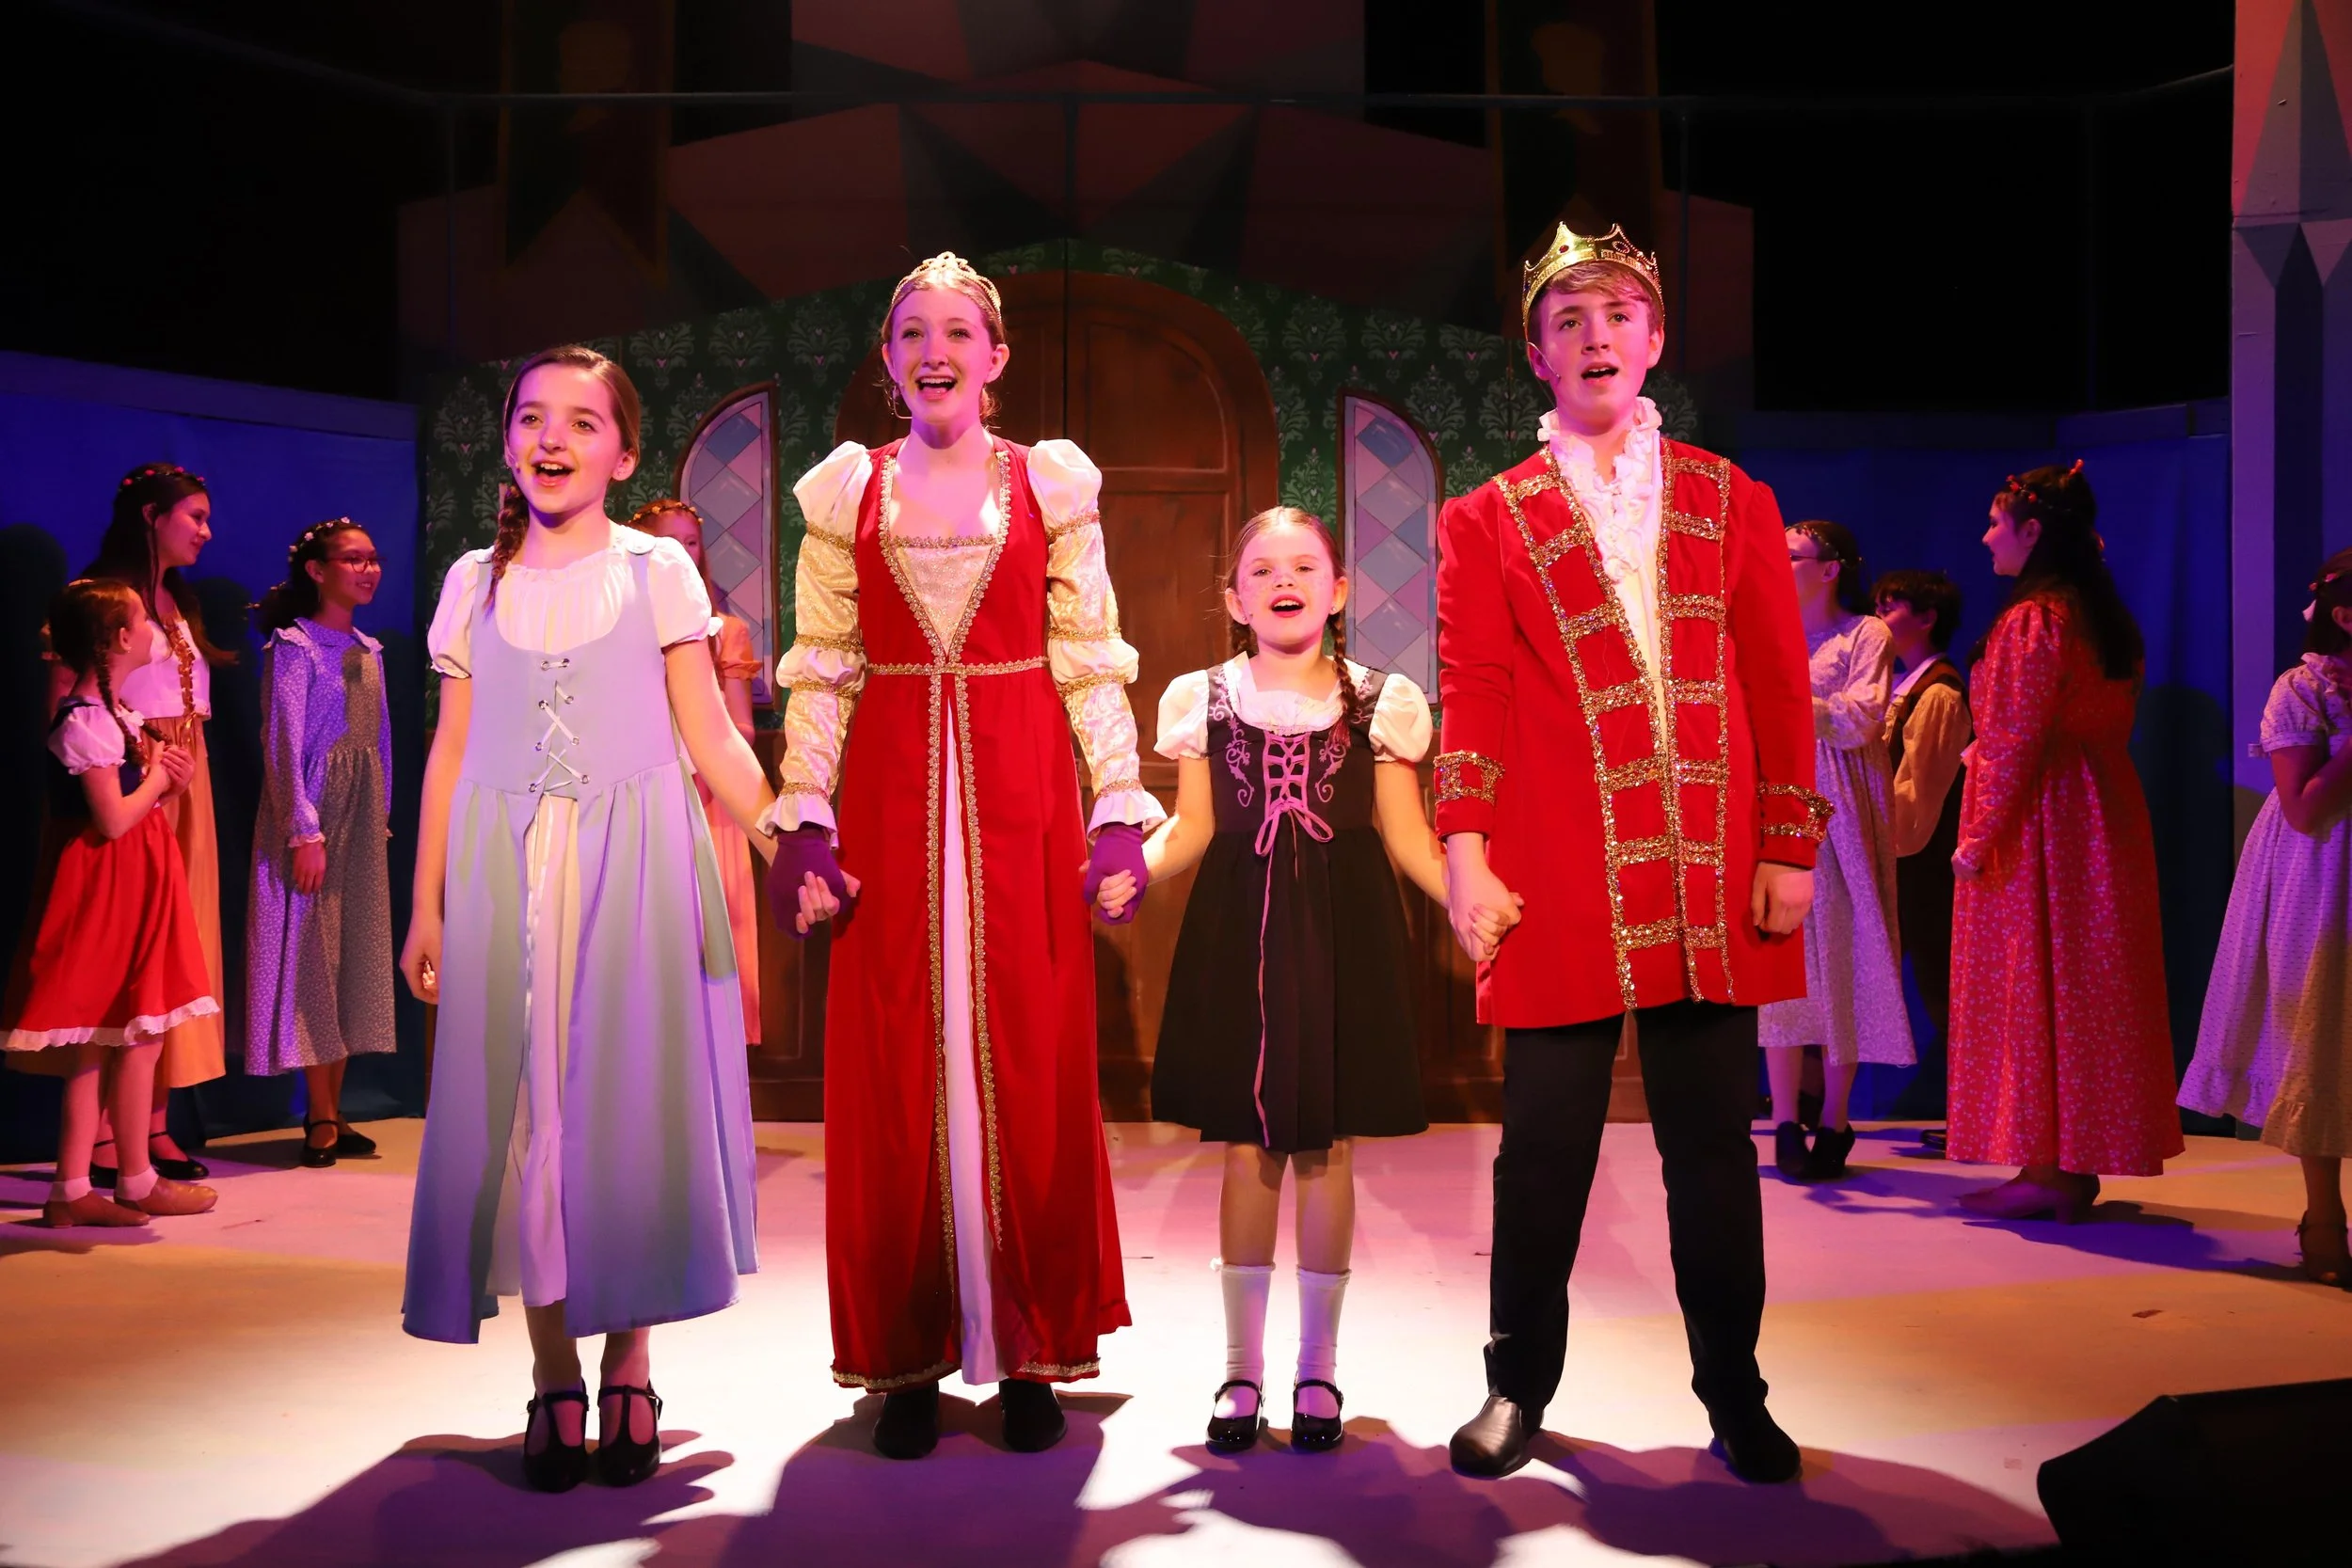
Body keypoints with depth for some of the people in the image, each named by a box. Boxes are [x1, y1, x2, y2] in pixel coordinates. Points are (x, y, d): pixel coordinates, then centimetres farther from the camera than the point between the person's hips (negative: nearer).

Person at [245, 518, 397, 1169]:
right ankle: (322, 1121, 0)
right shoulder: (293, 645, -7)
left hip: (364, 819, 7)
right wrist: (305, 831, -18)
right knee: (313, 955, -4)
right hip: (313, 813, -7)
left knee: (356, 955, 6)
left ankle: (331, 1115, 11)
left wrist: (383, 817, 12)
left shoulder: (367, 650, 14)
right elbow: (283, 744, -12)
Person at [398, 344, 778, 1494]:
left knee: (628, 1105, -1)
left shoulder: (656, 571, 5)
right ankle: (555, 1381, 11)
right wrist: (427, 909, 9)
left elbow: (710, 741, 3)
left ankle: (628, 1371, 12)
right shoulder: (477, 582, 11)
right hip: (506, 877, 2)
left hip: (632, 871, -2)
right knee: (518, 1110, 0)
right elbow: (451, 753, 11)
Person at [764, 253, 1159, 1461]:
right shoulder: (846, 495, 9)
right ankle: (908, 1360, 11)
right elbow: (820, 674, 6)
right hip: (891, 797, 1)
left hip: (1020, 798, -1)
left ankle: (1031, 1355, 12)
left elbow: (1091, 665, 4)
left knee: (1028, 1067, 1)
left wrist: (1121, 810, -3)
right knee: (894, 1074, 1)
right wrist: (806, 821, -3)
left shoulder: (1050, 487, 7)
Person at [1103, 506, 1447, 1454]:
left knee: (1325, 1148, 3)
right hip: (1238, 932, 0)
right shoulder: (1205, 699, 6)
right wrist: (1133, 871, -16)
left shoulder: (1378, 703, 5)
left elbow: (1406, 837, 4)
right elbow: (1193, 827, 3)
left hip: (1342, 932, 0)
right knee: (1246, 1146, 3)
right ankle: (1242, 1369, 16)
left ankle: (1317, 1369, 17)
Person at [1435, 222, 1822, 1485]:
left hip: (1712, 882, 2)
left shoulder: (1731, 503, 13)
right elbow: (1472, 699, 1)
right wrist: (1466, 861, -9)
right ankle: (1520, 1384, 21)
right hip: (1558, 884, -1)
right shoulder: (1487, 521, 8)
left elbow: (1781, 689, 10)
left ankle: (1733, 1393, 22)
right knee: (1546, 1145, 4)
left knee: (1713, 1143, 8)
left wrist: (1790, 851, 4)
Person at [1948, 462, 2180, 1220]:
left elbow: (2014, 744, -19)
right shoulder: (2106, 617, 12)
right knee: (2088, 986, 11)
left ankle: (2045, 1169, 1)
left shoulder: (2032, 621, -15)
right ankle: (2077, 1169, 17)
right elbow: (2109, 725, 15)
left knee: (2031, 985, -2)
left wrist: (1978, 841, -15)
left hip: (2038, 819, -9)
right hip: (2103, 810, 9)